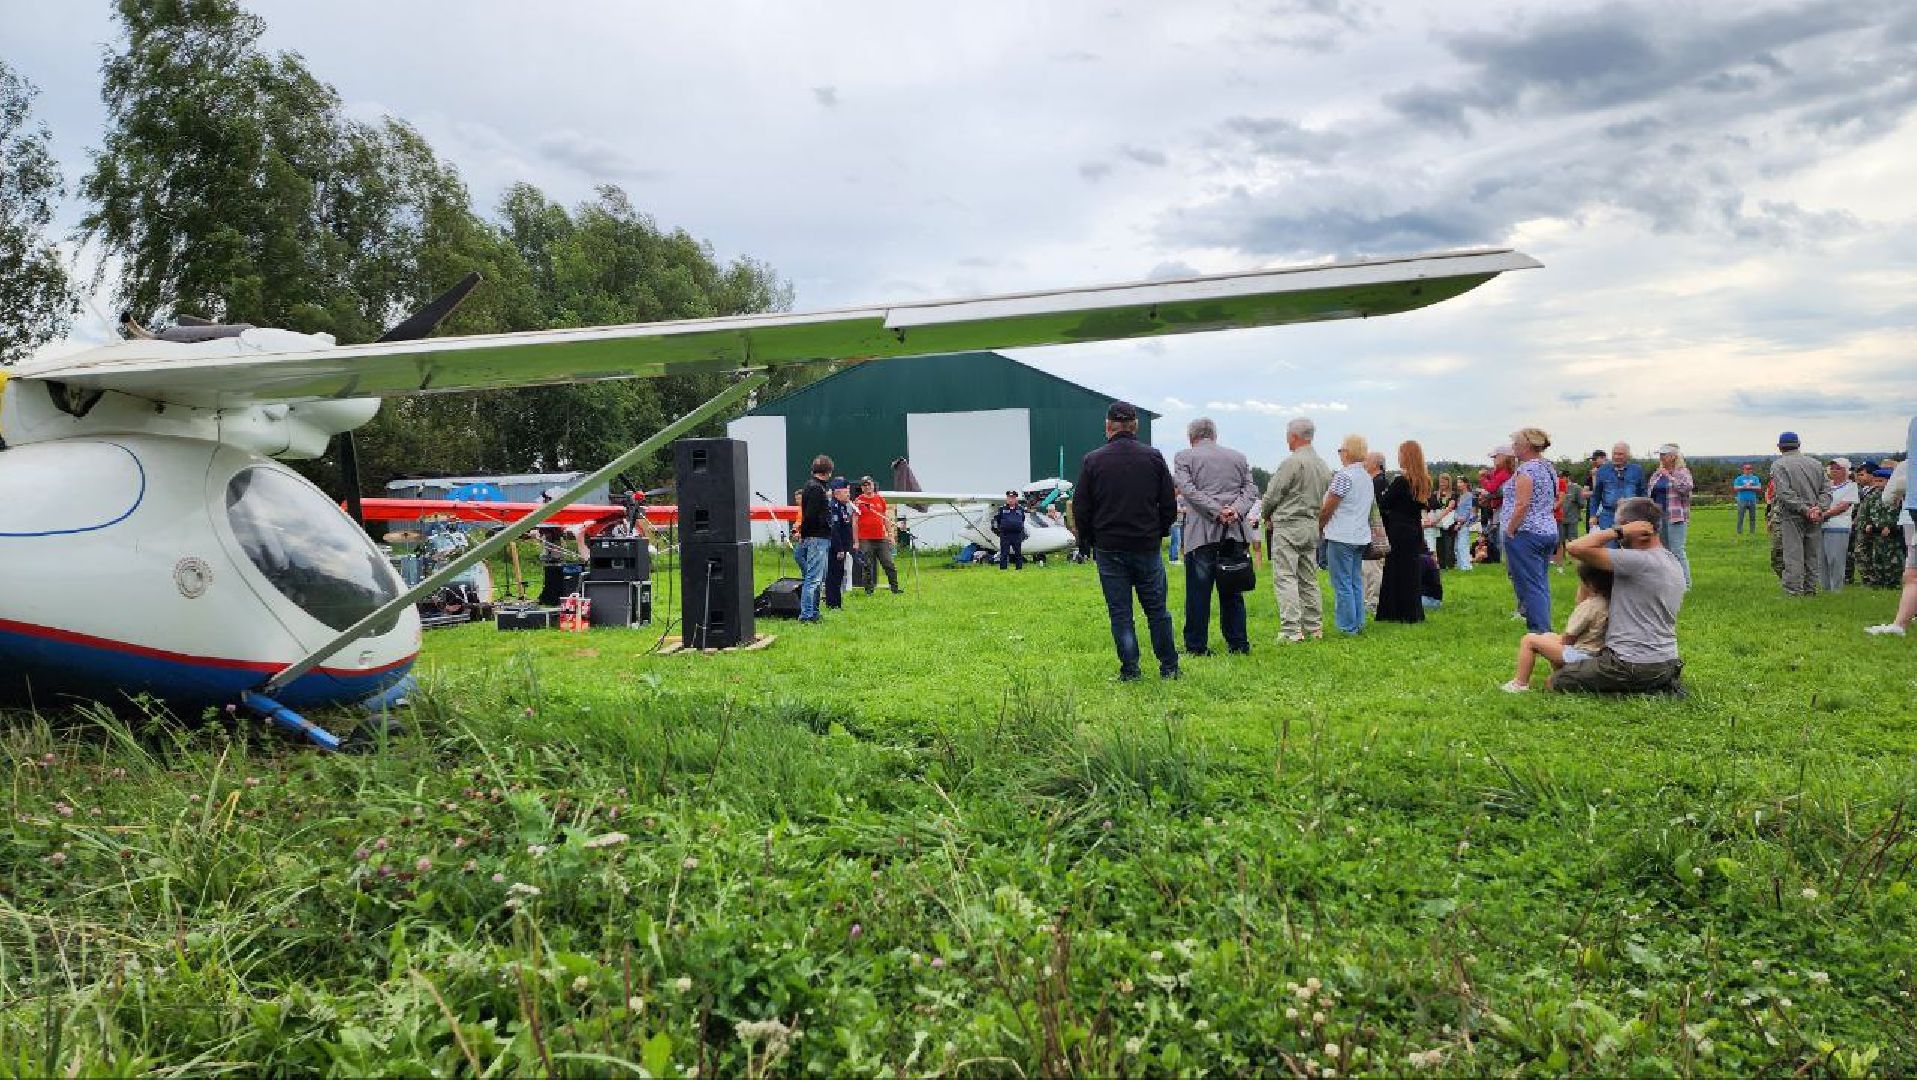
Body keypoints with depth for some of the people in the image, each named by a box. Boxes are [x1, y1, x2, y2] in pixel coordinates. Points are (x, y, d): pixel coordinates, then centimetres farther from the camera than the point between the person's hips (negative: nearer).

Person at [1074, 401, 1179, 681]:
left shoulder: (1092, 461, -5)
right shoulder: (1154, 458, -1)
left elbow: (1080, 509, -1)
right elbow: (1169, 504, 3)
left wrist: (1086, 541, 13)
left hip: (1109, 549, -1)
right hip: (1147, 547, 1)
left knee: (1120, 613, 4)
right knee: (1156, 609, 11)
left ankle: (1129, 669, 4)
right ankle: (1169, 667, 15)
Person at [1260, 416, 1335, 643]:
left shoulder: (1292, 462, -14)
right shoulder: (1324, 466, 11)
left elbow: (1272, 495, -10)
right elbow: (1326, 499, 14)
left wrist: (1265, 514, 9)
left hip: (1288, 525, -8)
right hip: (1312, 526, 8)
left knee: (1285, 578, -7)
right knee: (1309, 579, 13)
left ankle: (1291, 630, -13)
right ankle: (1314, 627, 16)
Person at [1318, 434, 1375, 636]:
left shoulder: (1343, 476, -15)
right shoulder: (1368, 478, 14)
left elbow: (1328, 508, -13)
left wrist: (1319, 527, 3)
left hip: (1341, 536, -9)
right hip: (1361, 536, 9)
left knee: (1342, 584, -4)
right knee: (1356, 581, 14)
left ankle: (1347, 626, -3)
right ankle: (1358, 623, 17)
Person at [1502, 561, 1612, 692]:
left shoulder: (1587, 606, -20)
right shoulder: (1609, 603, 7)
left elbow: (1568, 638, -14)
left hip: (1579, 655, -10)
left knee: (1529, 640, -8)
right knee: (1549, 637, 30)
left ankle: (1520, 683, -6)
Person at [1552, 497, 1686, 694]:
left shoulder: (1639, 561, -22)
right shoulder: (1674, 564, 9)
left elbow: (1576, 548, -27)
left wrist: (1619, 530, -19)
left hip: (1634, 665, -9)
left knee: (1557, 681, 2)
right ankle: (1659, 686, 10)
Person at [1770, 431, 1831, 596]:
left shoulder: (1778, 465, -5)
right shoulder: (1816, 463, 12)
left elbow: (1785, 493, -16)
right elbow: (1826, 489, 7)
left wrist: (1805, 509, -15)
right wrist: (1820, 508, -3)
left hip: (1792, 516, -5)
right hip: (1815, 519, 5)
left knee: (1793, 555, -4)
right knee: (1812, 555, 12)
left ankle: (1793, 592, -6)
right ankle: (1810, 589, 17)